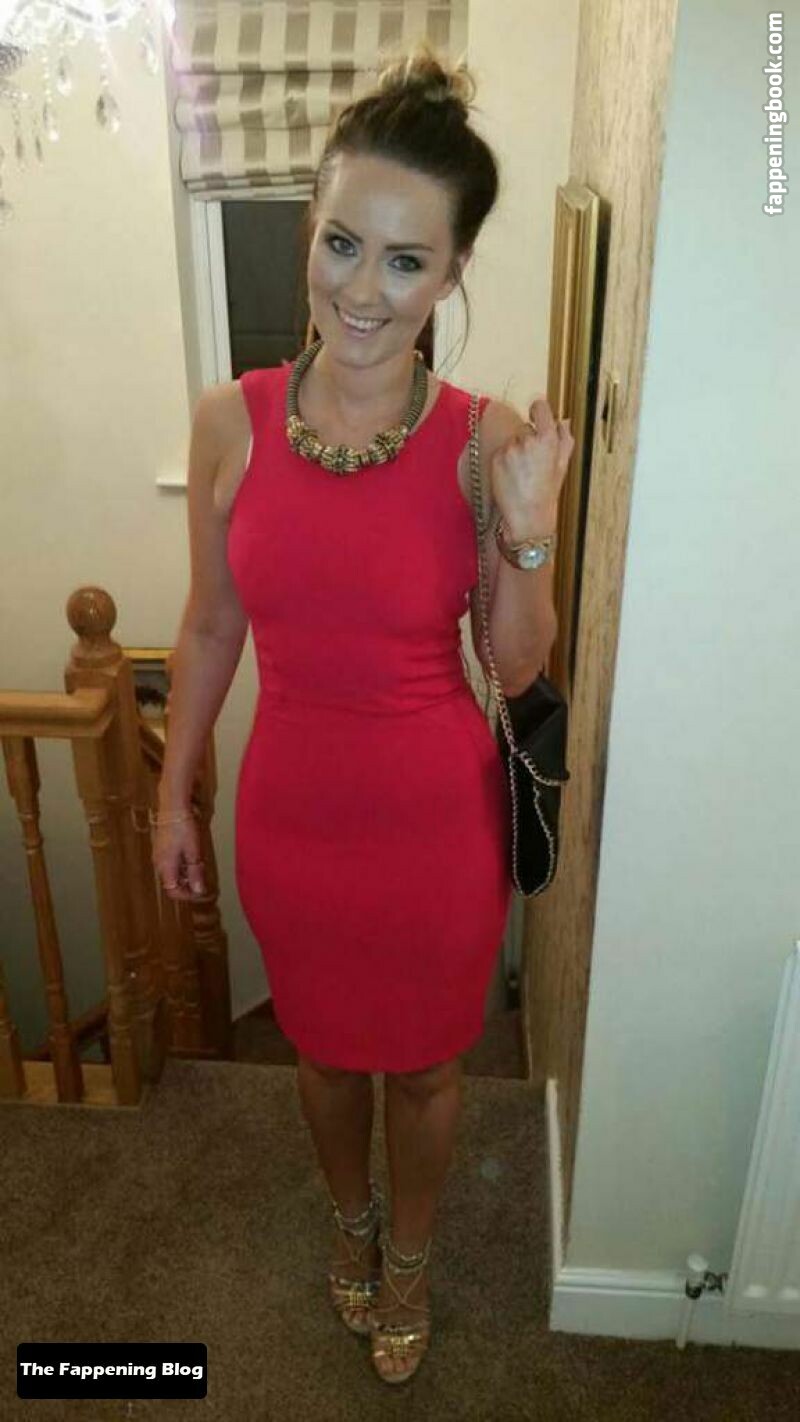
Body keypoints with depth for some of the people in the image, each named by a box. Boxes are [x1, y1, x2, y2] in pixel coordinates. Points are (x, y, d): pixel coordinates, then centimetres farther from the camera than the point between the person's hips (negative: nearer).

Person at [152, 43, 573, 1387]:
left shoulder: (488, 441, -14)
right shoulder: (231, 420, -9)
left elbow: (519, 669, -7)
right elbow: (211, 623, 1)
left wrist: (527, 535, -24)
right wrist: (173, 794, 7)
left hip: (438, 820, -1)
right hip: (290, 814, 2)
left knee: (422, 1061, 22)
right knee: (324, 1045, 26)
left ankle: (408, 1250, 54)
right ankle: (349, 1216, 59)